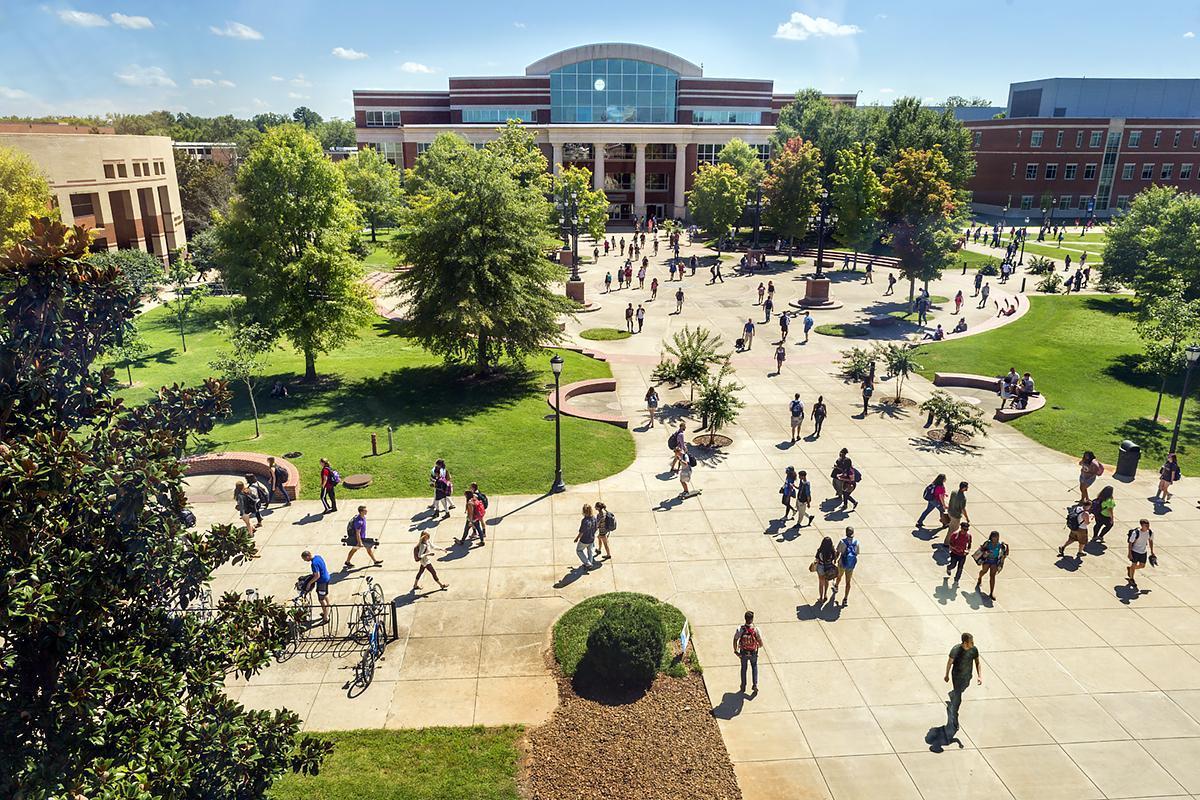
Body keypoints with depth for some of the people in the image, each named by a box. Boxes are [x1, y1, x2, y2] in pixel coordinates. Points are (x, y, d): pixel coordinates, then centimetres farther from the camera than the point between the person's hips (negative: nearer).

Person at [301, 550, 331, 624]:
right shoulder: (318, 557, 1)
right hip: (326, 578, 10)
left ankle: (326, 618, 11)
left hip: (322, 581, -10)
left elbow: (317, 576, -27)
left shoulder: (314, 563, -28)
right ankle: (327, 612, 44)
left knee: (321, 599, 2)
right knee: (326, 596, 26)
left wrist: (309, 583, -15)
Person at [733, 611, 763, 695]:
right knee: (754, 667, 28)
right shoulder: (756, 630, -26)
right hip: (753, 653, 0)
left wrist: (735, 651, -1)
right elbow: (761, 643, -17)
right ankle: (755, 685, 20)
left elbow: (735, 640, -17)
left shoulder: (740, 629, -24)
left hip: (743, 653, 1)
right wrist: (759, 646, 8)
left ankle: (743, 687, 34)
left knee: (744, 668, 24)